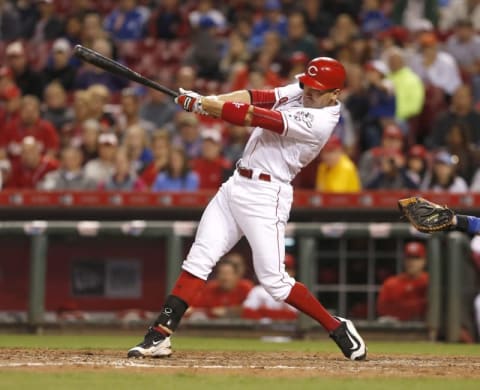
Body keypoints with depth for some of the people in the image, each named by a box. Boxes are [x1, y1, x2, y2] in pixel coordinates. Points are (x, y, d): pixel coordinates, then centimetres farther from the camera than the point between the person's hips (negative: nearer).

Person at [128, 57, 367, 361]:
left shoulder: (319, 121, -19)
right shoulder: (299, 92, 8)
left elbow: (256, 117, -22)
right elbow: (254, 97, -1)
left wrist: (200, 103, -19)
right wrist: (206, 101, -17)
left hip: (266, 196, -8)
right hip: (237, 185, 8)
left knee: (274, 280, -8)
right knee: (198, 260, 2)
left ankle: (337, 329, 9)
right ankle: (160, 336, 0)